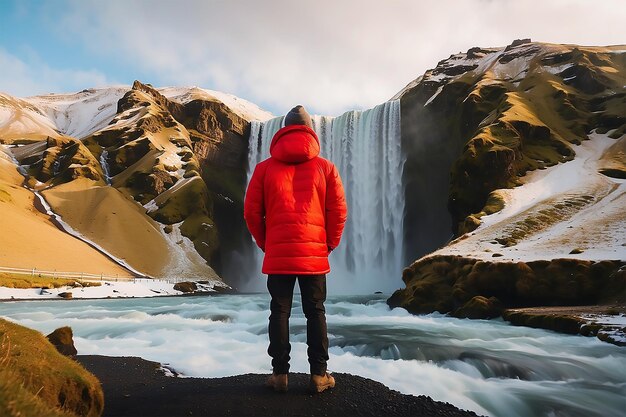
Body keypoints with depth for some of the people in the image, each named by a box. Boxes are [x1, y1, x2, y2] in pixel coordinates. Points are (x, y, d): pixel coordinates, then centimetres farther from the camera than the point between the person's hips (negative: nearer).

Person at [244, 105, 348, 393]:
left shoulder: (265, 167, 4)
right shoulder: (325, 167, 3)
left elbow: (251, 212, 3)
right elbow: (338, 211, -1)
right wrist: (329, 244, 12)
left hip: (277, 254, 0)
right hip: (314, 254, 0)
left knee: (279, 312, 9)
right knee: (316, 312, 9)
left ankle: (280, 374, 15)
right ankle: (319, 375, 14)